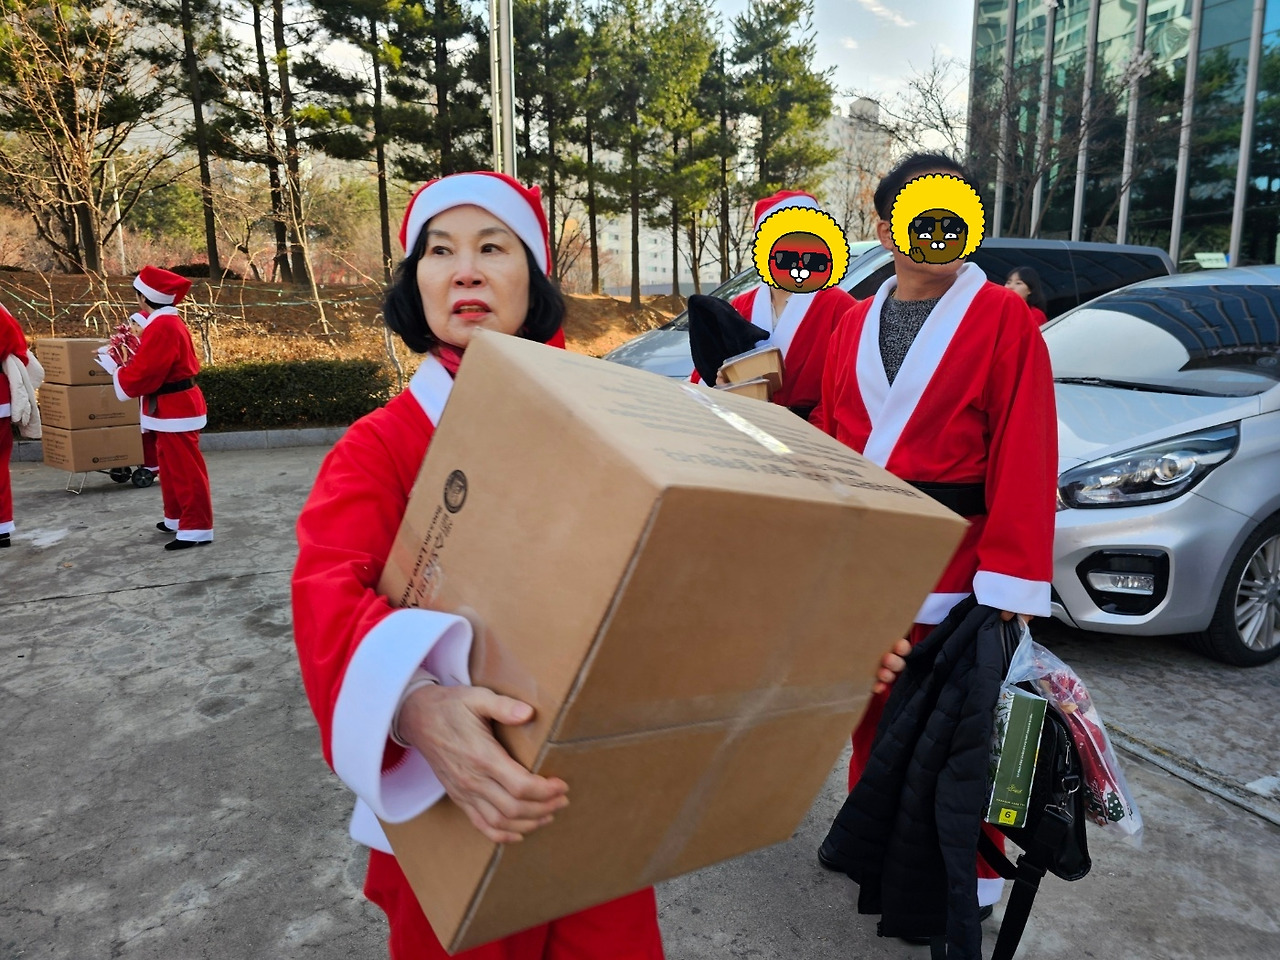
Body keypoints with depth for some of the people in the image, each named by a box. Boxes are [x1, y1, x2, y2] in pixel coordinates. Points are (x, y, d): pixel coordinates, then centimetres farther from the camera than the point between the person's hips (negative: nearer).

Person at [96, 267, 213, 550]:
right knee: (171, 467, 20)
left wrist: (115, 369, -5)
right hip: (174, 406, 11)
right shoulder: (168, 322, 12)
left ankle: (197, 528, -2)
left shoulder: (162, 327, -21)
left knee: (185, 470, -7)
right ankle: (177, 518, 32)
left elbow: (145, 373, -22)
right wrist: (123, 361, 8)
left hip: (173, 410, -11)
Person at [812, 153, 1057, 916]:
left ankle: (972, 872, 29)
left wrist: (1010, 587, -17)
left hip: (952, 562, -5)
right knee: (874, 704, 18)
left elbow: (1025, 458, -12)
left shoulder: (1006, 319, -7)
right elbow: (830, 439, 10)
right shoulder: (857, 323, 9)